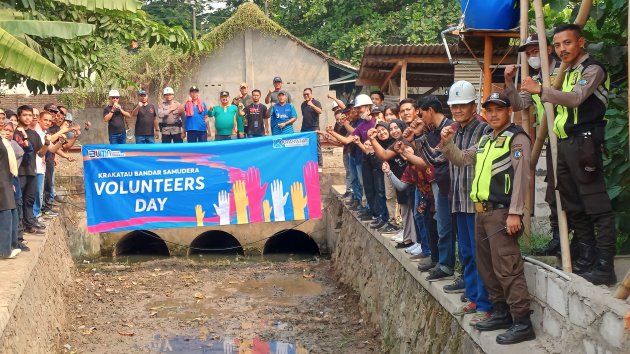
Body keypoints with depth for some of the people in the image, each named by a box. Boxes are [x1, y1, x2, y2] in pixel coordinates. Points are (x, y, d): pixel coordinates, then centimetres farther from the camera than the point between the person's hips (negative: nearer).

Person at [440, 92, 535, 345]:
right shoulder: (485, 140, 18)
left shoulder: (517, 138, -8)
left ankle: (522, 323, -7)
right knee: (487, 267, 15)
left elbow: (521, 177, -15)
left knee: (507, 269, -11)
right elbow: (461, 160, 21)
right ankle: (501, 313, 26)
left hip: (501, 212, -9)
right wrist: (447, 143, 2)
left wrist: (515, 213, -21)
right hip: (482, 212, 9)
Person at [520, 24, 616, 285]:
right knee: (574, 206, 11)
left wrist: (541, 91, -33)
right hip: (565, 144, 10)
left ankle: (604, 266, -8)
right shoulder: (568, 73, 22)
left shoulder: (592, 69, -7)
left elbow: (576, 99, -24)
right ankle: (588, 258, 19)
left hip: (583, 143, -10)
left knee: (596, 206, -9)